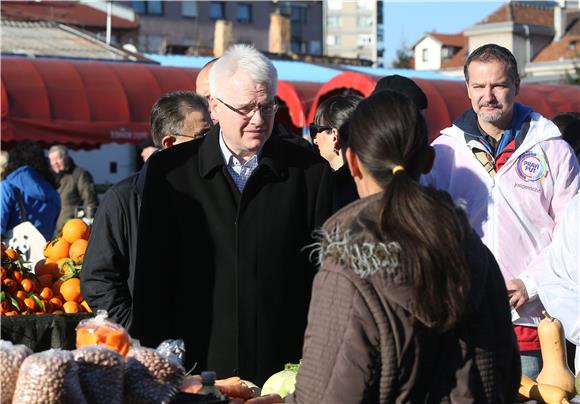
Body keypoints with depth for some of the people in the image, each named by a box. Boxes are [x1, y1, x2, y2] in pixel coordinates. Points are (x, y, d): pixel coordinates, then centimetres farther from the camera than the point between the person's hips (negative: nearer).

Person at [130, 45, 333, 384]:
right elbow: (152, 275, 2)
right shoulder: (169, 169, 2)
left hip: (282, 369, 0)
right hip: (196, 367, 0)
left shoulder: (310, 171, 2)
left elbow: (323, 272, 2)